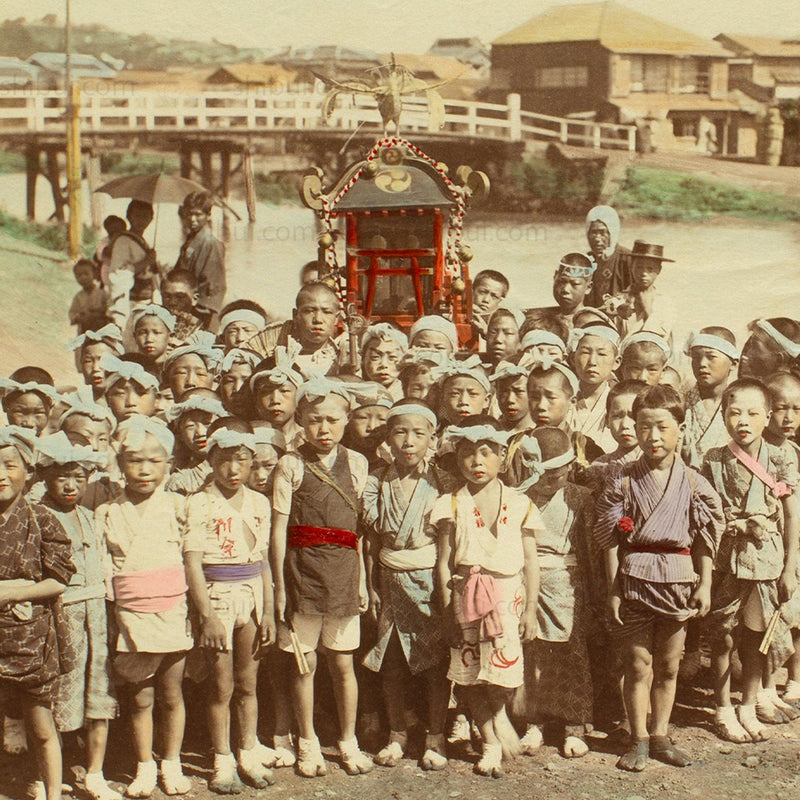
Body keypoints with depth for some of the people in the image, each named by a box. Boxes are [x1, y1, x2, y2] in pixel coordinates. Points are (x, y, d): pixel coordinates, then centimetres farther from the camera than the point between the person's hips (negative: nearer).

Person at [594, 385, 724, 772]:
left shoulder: (691, 482, 1)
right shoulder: (623, 479, -3)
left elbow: (704, 539, 6)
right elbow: (611, 539, -1)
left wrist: (704, 585, 2)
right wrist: (614, 588, -4)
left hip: (678, 579, 2)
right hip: (635, 577, -2)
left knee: (668, 665, 11)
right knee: (638, 665, 3)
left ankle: (660, 735, 24)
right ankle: (639, 739, 15)